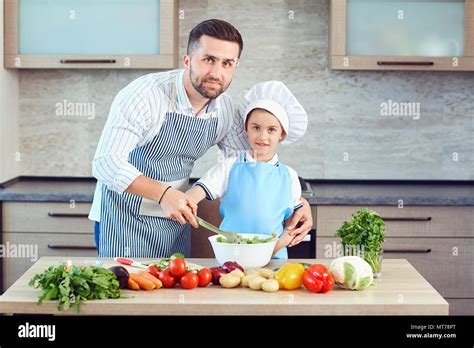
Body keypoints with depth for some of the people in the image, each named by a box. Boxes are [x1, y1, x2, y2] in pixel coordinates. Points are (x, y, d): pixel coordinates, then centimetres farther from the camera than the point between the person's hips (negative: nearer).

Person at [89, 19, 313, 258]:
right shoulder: (145, 95, -24)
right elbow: (106, 163, -30)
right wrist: (163, 193, -42)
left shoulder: (225, 110, -5)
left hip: (175, 218, 6)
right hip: (124, 218, -6)